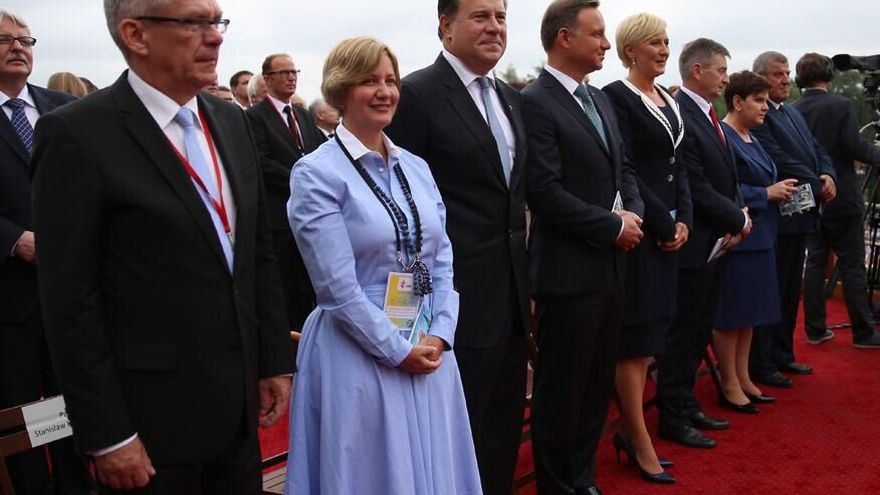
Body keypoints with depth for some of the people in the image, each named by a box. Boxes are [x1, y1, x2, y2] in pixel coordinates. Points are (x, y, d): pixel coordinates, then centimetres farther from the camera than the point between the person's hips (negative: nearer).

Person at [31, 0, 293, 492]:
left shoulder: (231, 120, 6)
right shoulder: (78, 134, -13)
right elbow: (72, 300, -13)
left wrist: (275, 360, 8)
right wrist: (107, 434, -12)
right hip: (151, 415, -5)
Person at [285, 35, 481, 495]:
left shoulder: (416, 167, 7)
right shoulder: (316, 174, -11)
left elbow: (442, 260, 7)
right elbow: (337, 286, -15)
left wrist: (439, 335, -5)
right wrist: (398, 350, -13)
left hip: (428, 350, 6)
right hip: (359, 353, -5)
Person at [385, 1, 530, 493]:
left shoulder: (513, 99, 12)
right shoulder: (417, 94, -11)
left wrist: (528, 282, 15)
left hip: (512, 297, 7)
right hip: (460, 299, -7)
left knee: (505, 431, 19)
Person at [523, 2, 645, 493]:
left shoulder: (601, 99, 14)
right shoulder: (536, 102, -13)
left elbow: (623, 169, 17)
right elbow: (545, 192, -20)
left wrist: (633, 212, -3)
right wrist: (611, 228, -13)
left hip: (610, 266, 8)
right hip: (570, 269, -8)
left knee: (599, 384, 17)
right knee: (562, 388, 6)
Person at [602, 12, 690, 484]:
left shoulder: (668, 99, 15)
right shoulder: (616, 97, -10)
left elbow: (676, 164, 14)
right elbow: (625, 172, -15)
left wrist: (683, 219, 1)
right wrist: (663, 224, -12)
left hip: (668, 227, 8)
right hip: (638, 230, -8)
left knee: (648, 337, 12)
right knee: (635, 341, 0)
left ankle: (629, 429, 23)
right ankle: (641, 445, 11)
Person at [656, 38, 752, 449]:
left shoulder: (709, 116, 12)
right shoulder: (678, 116, -18)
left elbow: (727, 179, 14)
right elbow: (695, 189, -20)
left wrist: (737, 218, -3)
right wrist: (739, 220, -8)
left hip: (716, 242, 9)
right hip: (693, 245, -9)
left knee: (699, 332, 17)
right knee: (682, 334, 2)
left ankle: (686, 405, 30)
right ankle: (673, 419, 14)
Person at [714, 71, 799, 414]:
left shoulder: (751, 139, 15)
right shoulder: (722, 136, -14)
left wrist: (780, 190, 2)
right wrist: (767, 193, -16)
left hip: (758, 236, 10)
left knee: (750, 311, 14)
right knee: (730, 313, -1)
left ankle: (743, 379, 24)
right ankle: (729, 386, 10)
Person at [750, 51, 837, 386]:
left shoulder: (793, 114, 17)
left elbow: (817, 151, 15)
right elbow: (781, 162, -20)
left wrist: (828, 176, -5)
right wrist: (818, 187, -13)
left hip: (801, 214, 10)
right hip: (775, 216, -10)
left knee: (790, 290, 16)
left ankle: (782, 354, 28)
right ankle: (760, 364, 8)